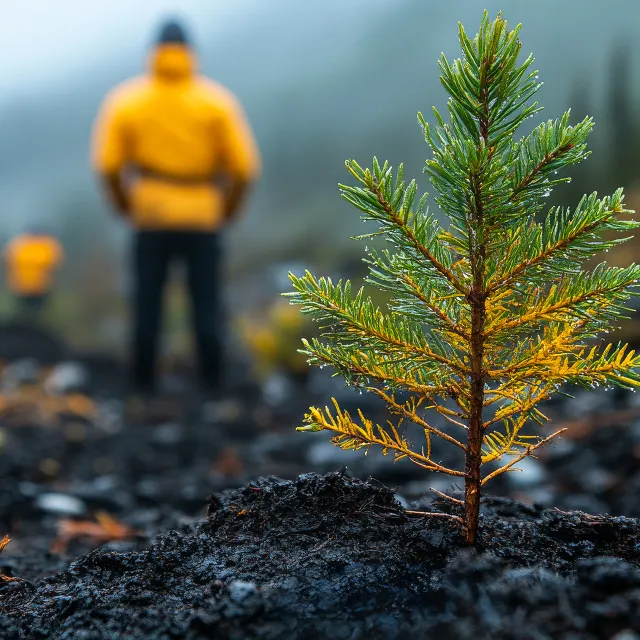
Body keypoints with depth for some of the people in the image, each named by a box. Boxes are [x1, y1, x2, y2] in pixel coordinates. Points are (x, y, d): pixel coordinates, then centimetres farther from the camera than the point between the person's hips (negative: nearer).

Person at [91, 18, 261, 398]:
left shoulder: (125, 100, -1)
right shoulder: (217, 101, -3)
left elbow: (108, 165, -5)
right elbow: (244, 166, -6)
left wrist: (126, 208, 10)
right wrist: (228, 210, 9)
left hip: (150, 215, 1)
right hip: (203, 218, 0)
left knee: (148, 299, 11)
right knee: (207, 302, 10)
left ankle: (145, 381, 14)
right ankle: (212, 380, 13)